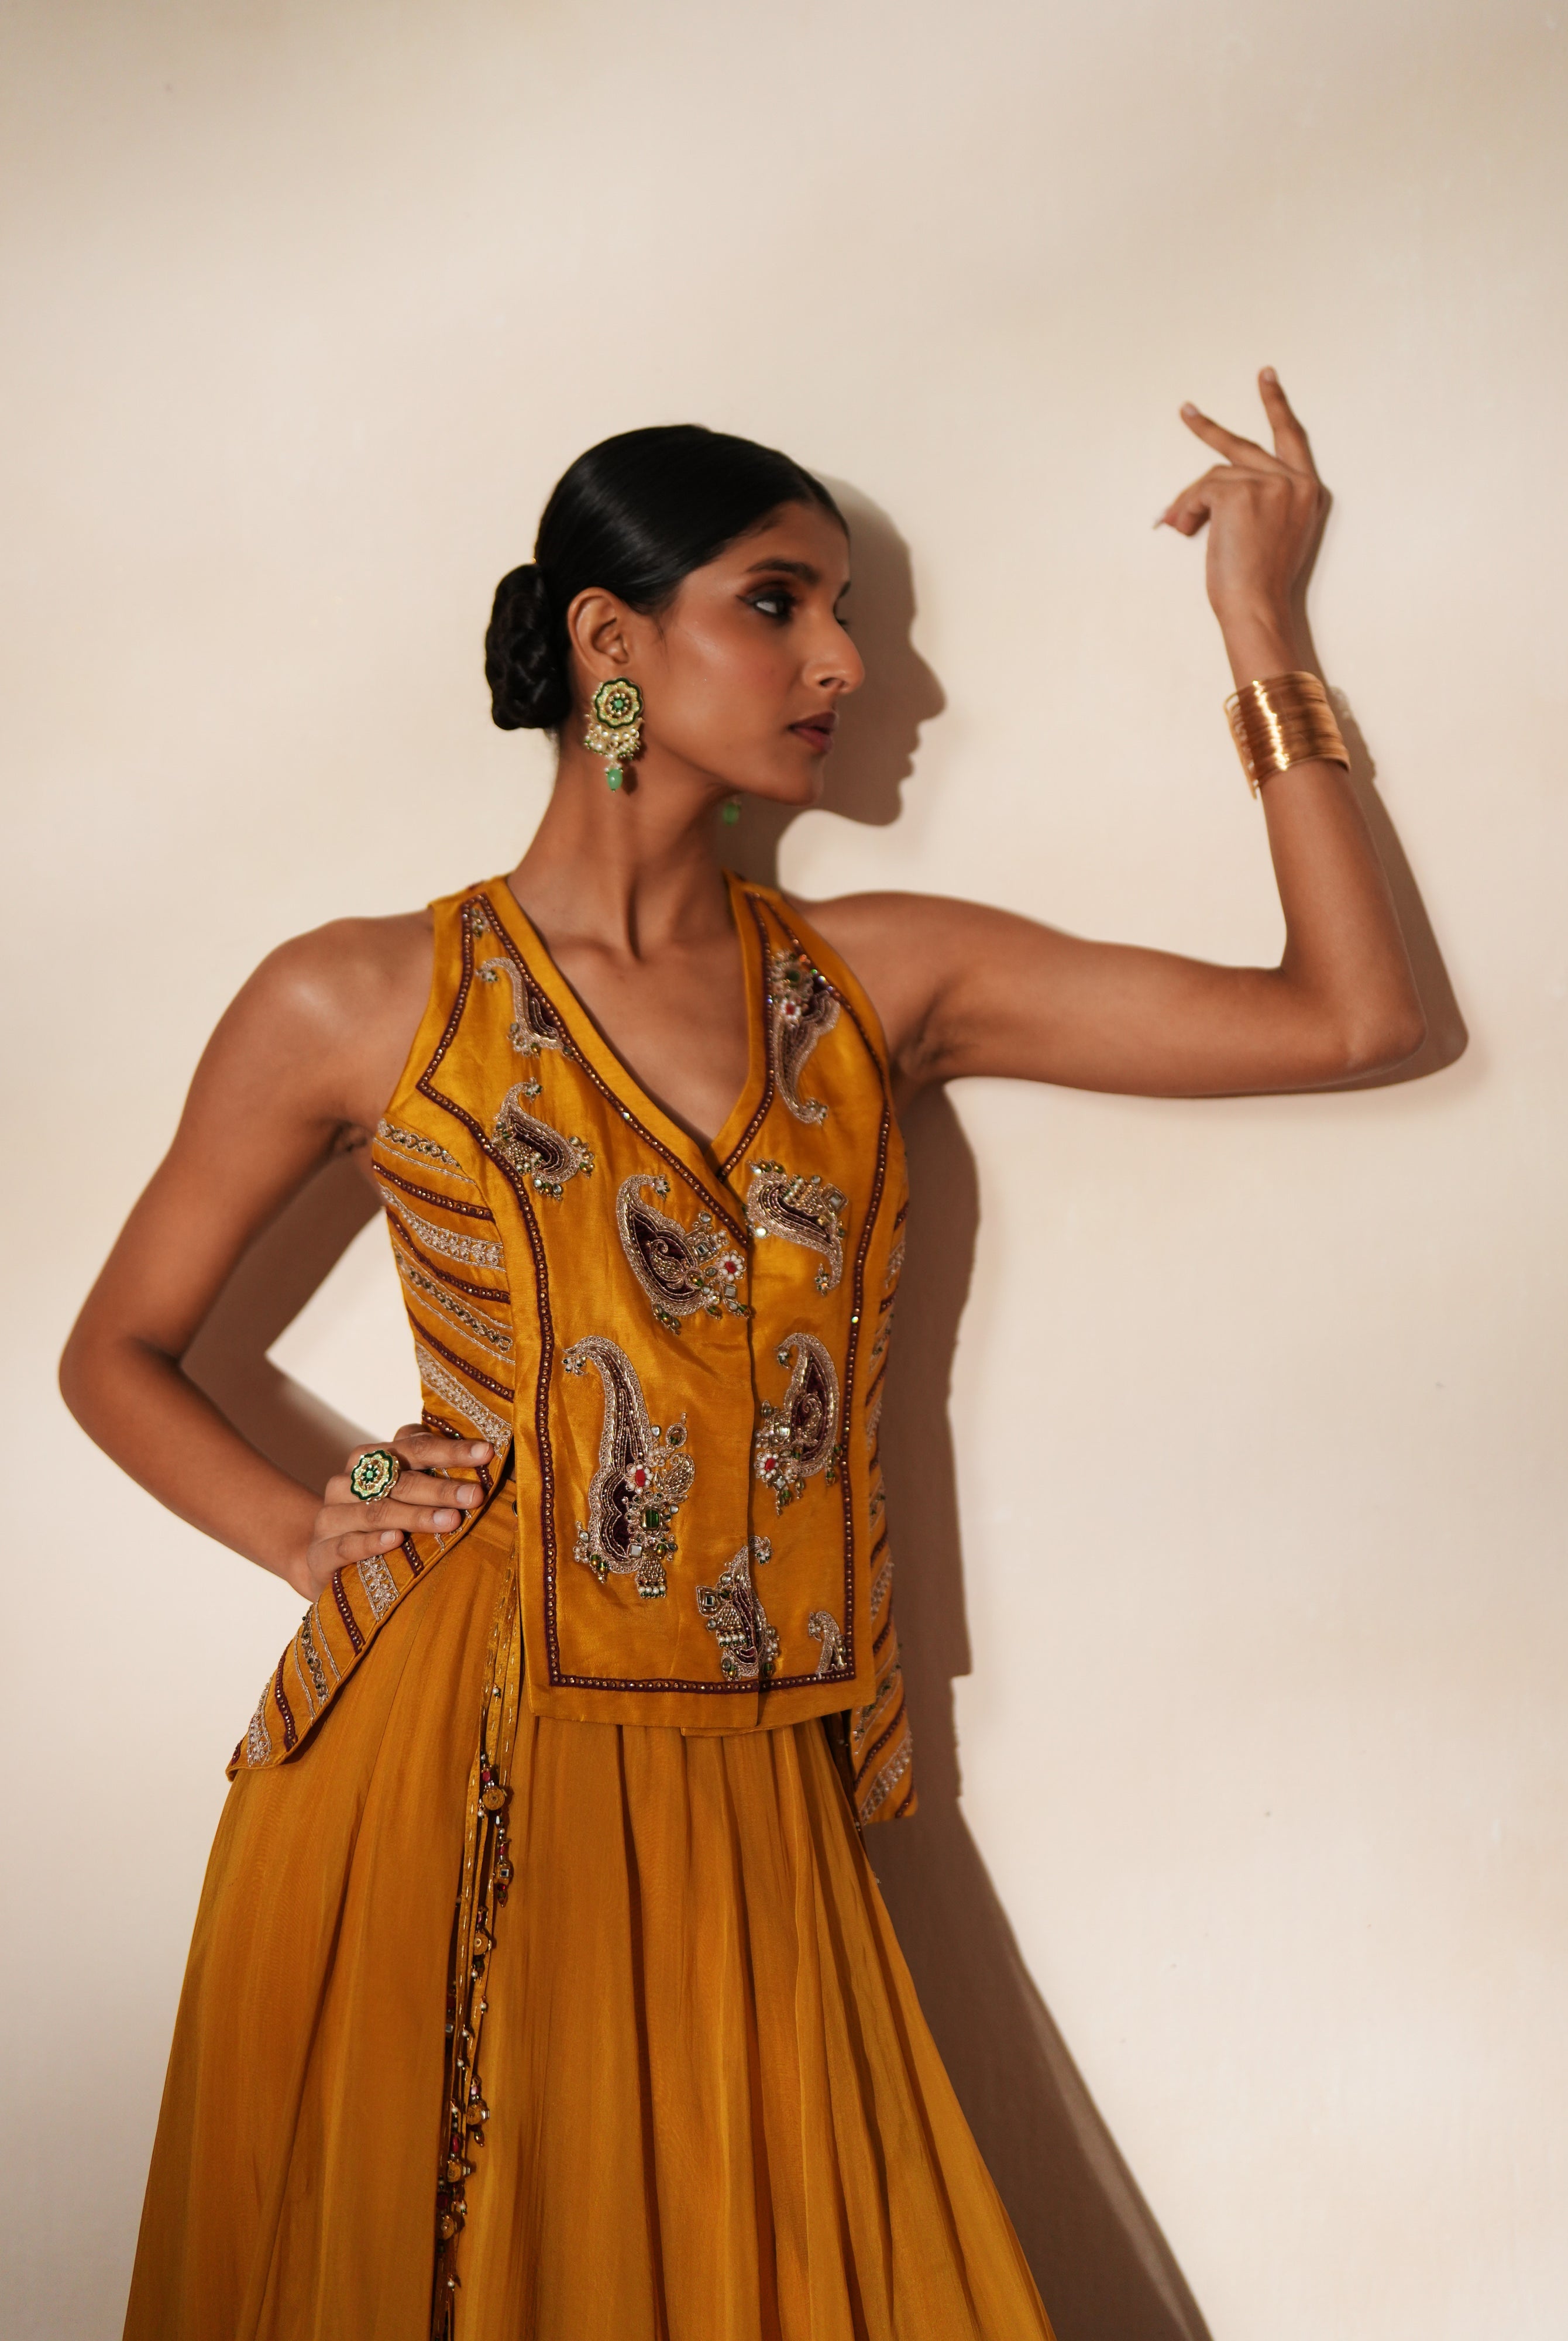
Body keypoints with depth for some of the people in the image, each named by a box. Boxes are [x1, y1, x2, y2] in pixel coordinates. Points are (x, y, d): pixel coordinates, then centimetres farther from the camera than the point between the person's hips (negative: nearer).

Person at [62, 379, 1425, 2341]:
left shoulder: (879, 982, 6)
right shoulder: (362, 1003, 0)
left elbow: (1355, 1017, 3)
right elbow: (118, 1350, 10)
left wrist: (1262, 637, 6)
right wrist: (304, 1535, -7)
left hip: (748, 1814, 2)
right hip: (437, 1792, -2)